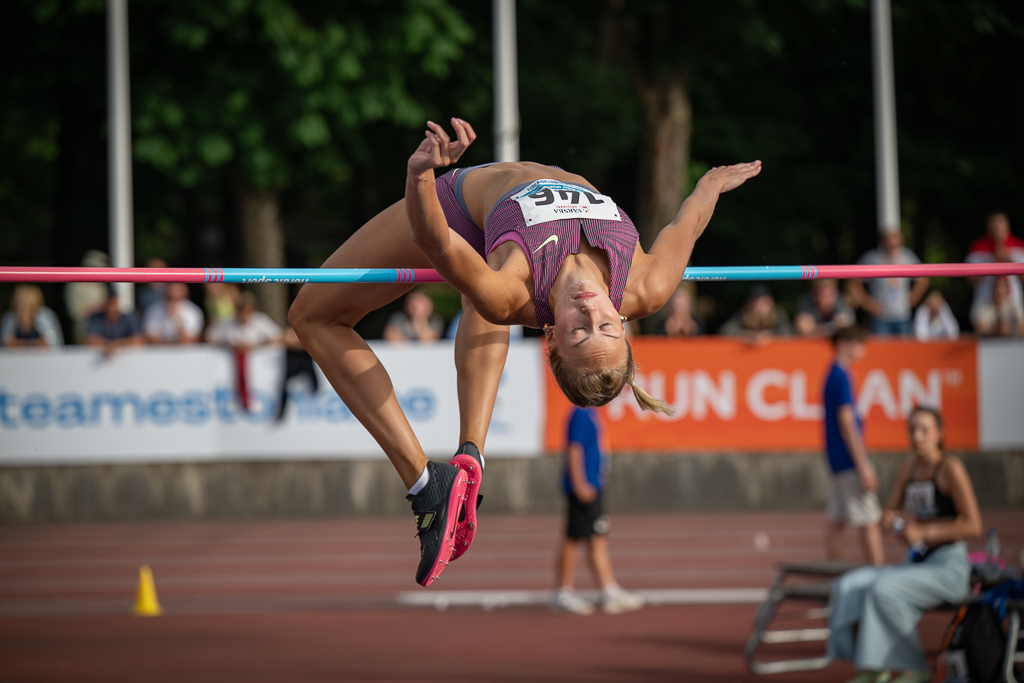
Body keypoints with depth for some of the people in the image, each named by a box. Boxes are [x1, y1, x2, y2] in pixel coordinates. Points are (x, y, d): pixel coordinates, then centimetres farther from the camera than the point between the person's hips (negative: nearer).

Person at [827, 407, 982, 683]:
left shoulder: (951, 469, -11)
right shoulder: (907, 469, 11)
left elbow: (973, 526, -15)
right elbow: (890, 515, 18)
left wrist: (924, 532, -20)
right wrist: (892, 519, -7)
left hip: (948, 567, -8)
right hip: (914, 563, 8)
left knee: (884, 589, -30)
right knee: (849, 586, -12)